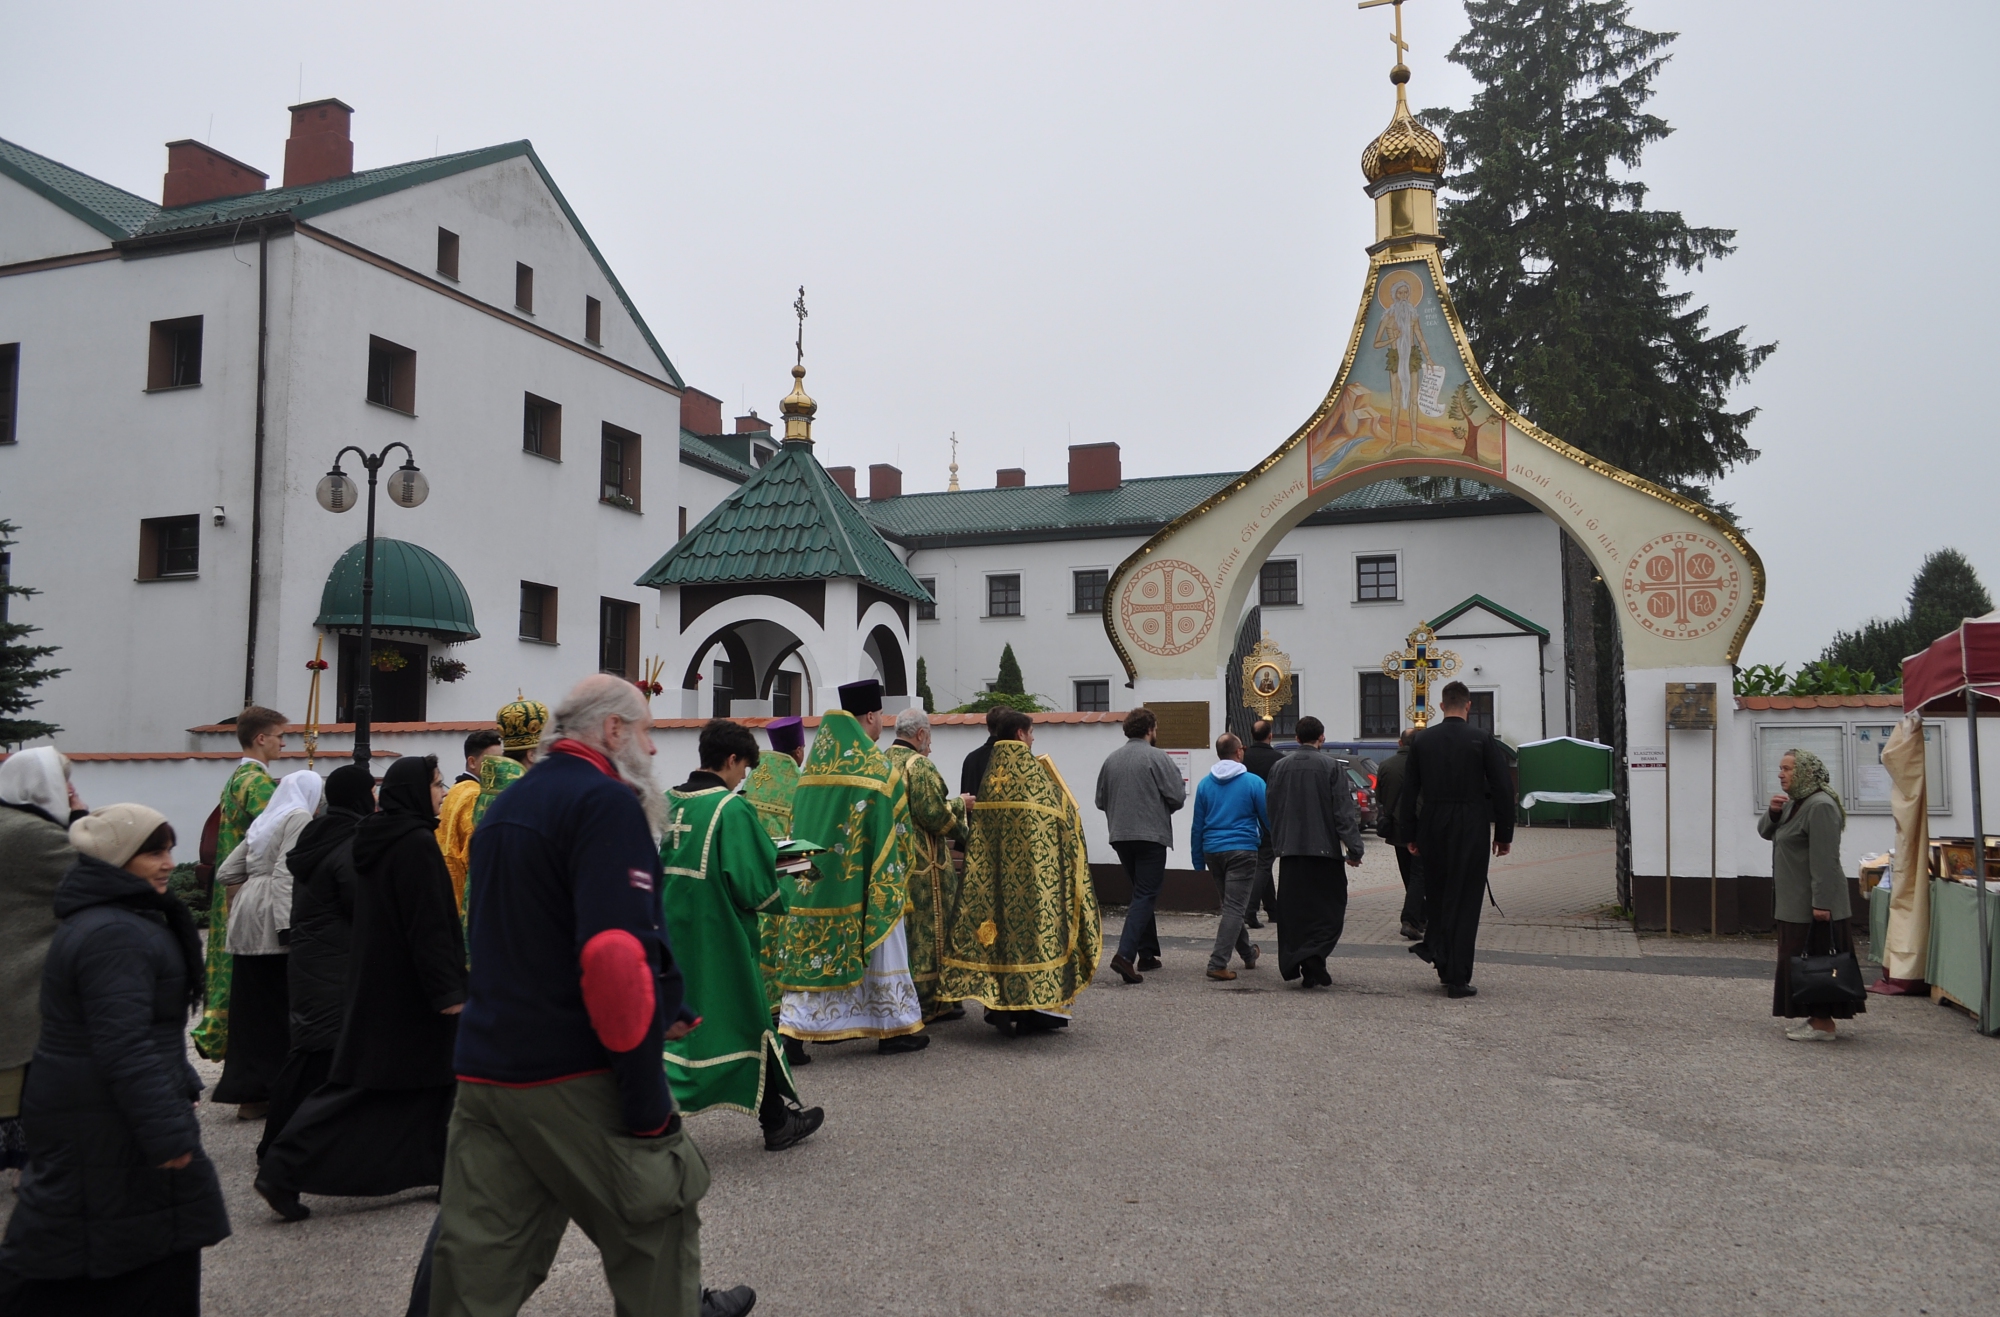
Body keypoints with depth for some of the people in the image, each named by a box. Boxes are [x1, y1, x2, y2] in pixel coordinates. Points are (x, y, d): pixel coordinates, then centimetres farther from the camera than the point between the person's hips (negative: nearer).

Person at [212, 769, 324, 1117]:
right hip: (272, 920, -9)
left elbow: (227, 873, 22)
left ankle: (248, 1088, 14)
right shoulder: (299, 817, -4)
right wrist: (288, 927, -20)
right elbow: (285, 872, -16)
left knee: (252, 1006, 10)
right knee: (282, 1009, -4)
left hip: (247, 922, 9)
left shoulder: (265, 821, 21)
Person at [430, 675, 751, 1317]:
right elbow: (618, 953, -25)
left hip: (483, 1066, 8)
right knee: (656, 1214, 12)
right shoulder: (607, 802, -14)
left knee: (480, 1252, 11)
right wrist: (647, 1099, -20)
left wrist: (658, 1011, 26)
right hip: (576, 1076, -8)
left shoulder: (504, 807, 16)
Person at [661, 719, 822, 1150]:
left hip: (671, 934, 6)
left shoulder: (667, 803, 4)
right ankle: (778, 1121, 22)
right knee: (748, 1025, 8)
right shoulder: (732, 809, -17)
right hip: (720, 941, -6)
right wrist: (781, 891, 1)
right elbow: (752, 885, -19)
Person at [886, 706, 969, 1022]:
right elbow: (935, 816, -20)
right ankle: (929, 1004, 9)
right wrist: (959, 803, -2)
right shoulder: (919, 765, -16)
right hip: (922, 865, -8)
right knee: (926, 933, 2)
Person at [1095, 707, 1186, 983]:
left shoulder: (1111, 759, 7)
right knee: (1145, 896, -5)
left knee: (1141, 893, 18)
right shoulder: (1157, 757, -9)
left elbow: (1100, 800, 11)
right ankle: (1125, 954, -18)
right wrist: (1159, 807, 9)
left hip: (1120, 836, 6)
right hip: (1151, 835, -6)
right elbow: (1177, 797, -11)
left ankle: (1147, 953, 22)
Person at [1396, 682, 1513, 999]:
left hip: (1432, 830, 2)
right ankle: (1457, 978, 2)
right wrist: (1504, 834, 4)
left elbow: (1408, 790, 5)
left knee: (1435, 894, 20)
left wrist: (1409, 834, 10)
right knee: (1464, 901, 1)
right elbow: (1503, 789, -4)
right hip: (1471, 830, -2)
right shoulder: (1483, 740, -5)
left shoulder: (1421, 740, 3)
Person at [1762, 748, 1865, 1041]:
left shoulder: (1820, 806, -18)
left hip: (1814, 903, -10)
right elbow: (1766, 832, 17)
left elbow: (1825, 860, -23)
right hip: (1794, 901, 10)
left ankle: (1823, 1023, 0)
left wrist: (1822, 902, -26)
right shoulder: (1794, 803, 13)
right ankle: (1816, 1017, 20)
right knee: (1800, 959, 13)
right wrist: (1773, 812, -4)